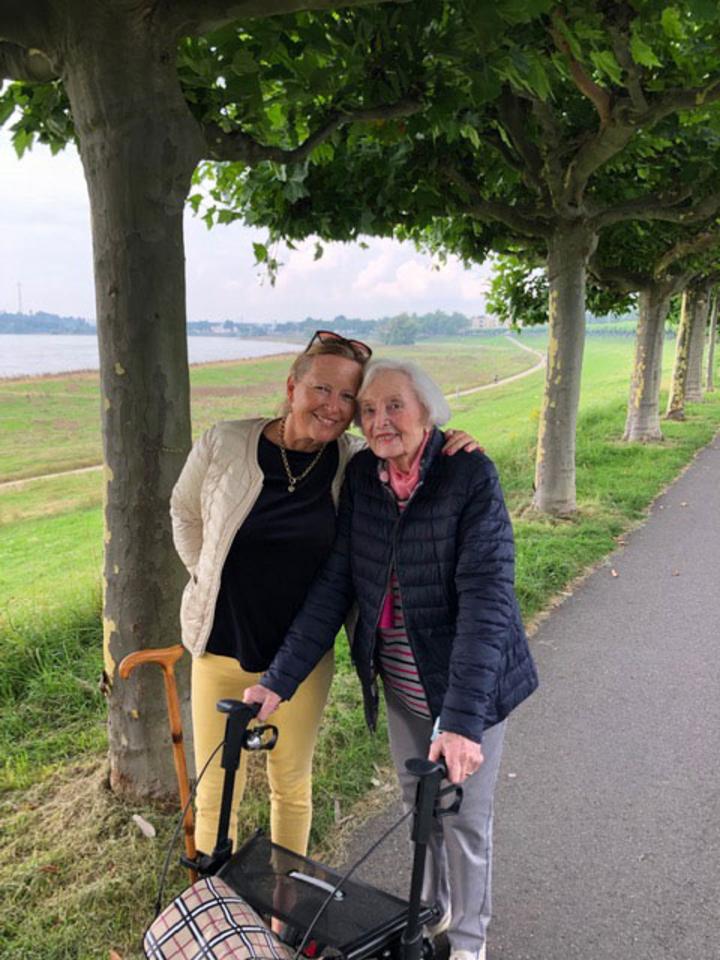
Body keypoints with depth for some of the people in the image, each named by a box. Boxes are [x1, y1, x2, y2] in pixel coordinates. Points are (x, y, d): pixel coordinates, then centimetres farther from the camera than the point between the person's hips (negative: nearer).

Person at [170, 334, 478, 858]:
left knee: (293, 786, 19)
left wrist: (451, 450, -15)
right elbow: (185, 512, 7)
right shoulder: (224, 445, -11)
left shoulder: (356, 462, -10)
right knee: (216, 793, 13)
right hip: (222, 648, 0)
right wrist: (209, 576, 4)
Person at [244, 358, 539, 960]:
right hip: (401, 681, 5)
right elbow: (333, 585, -7)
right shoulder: (362, 477, -8)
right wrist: (280, 680, -12)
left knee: (463, 816, 12)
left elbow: (486, 596, -29)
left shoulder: (471, 475, -23)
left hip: (468, 682, -4)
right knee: (417, 802, 22)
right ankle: (435, 909, 50)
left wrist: (462, 717, -35)